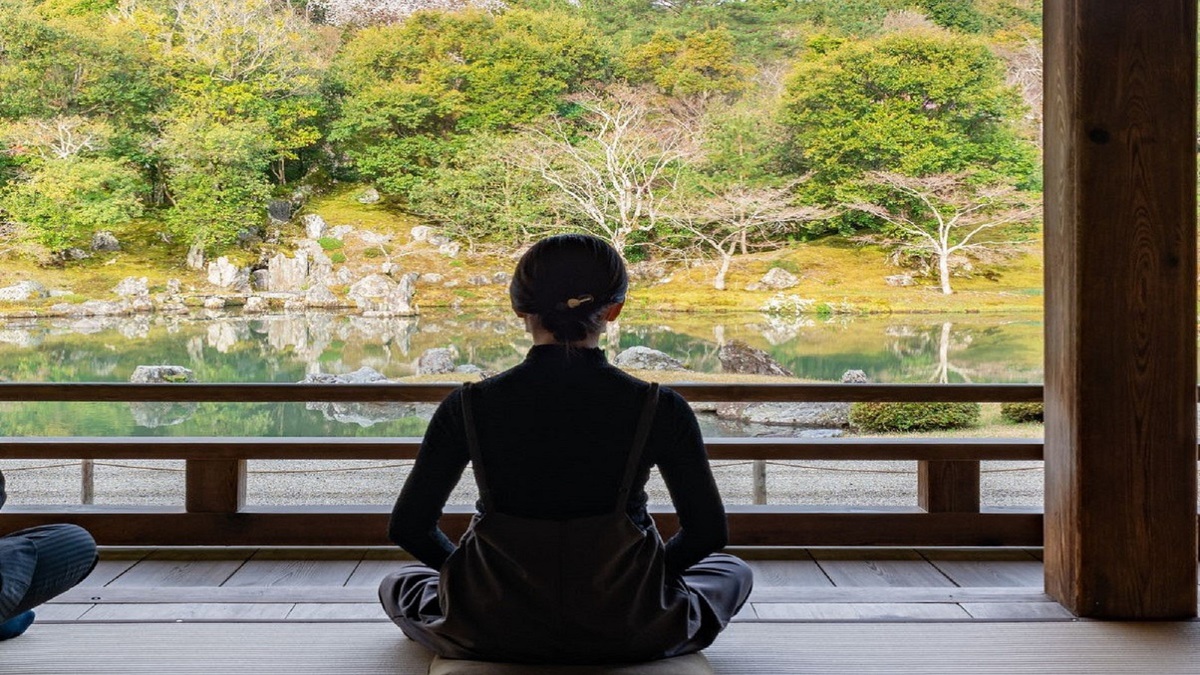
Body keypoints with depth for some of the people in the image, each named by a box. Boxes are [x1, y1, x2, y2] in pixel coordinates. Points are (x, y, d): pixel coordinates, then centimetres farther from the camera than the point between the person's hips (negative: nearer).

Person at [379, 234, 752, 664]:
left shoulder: (468, 408, -14)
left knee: (397, 584, 33)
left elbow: (407, 527, -5)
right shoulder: (660, 410, -16)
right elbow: (708, 531, -6)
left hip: (493, 633, 0)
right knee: (733, 571, 30)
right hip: (629, 636, 0)